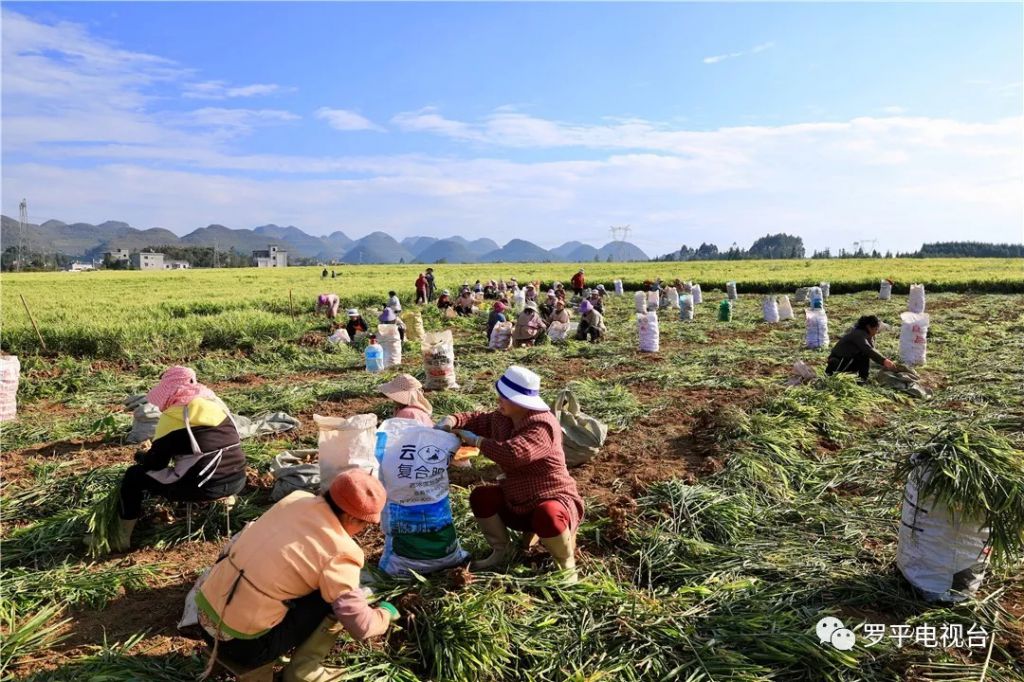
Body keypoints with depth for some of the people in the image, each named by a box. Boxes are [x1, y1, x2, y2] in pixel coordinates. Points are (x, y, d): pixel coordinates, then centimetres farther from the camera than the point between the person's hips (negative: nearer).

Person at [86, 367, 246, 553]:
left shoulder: (173, 416, -7)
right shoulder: (215, 404, 12)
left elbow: (155, 463, -2)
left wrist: (140, 456, 20)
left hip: (204, 487, -6)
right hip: (237, 482, 7)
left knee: (134, 476, 14)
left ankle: (120, 539, 24)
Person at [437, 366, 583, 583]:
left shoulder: (542, 426, -29)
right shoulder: (502, 419, -2)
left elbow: (512, 454, -44)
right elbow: (478, 420, 15)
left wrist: (476, 440, -29)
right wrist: (452, 421, -9)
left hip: (553, 500, -8)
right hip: (517, 503, 8)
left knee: (547, 515, -40)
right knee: (481, 496, -8)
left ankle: (567, 564, -9)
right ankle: (502, 551, 11)